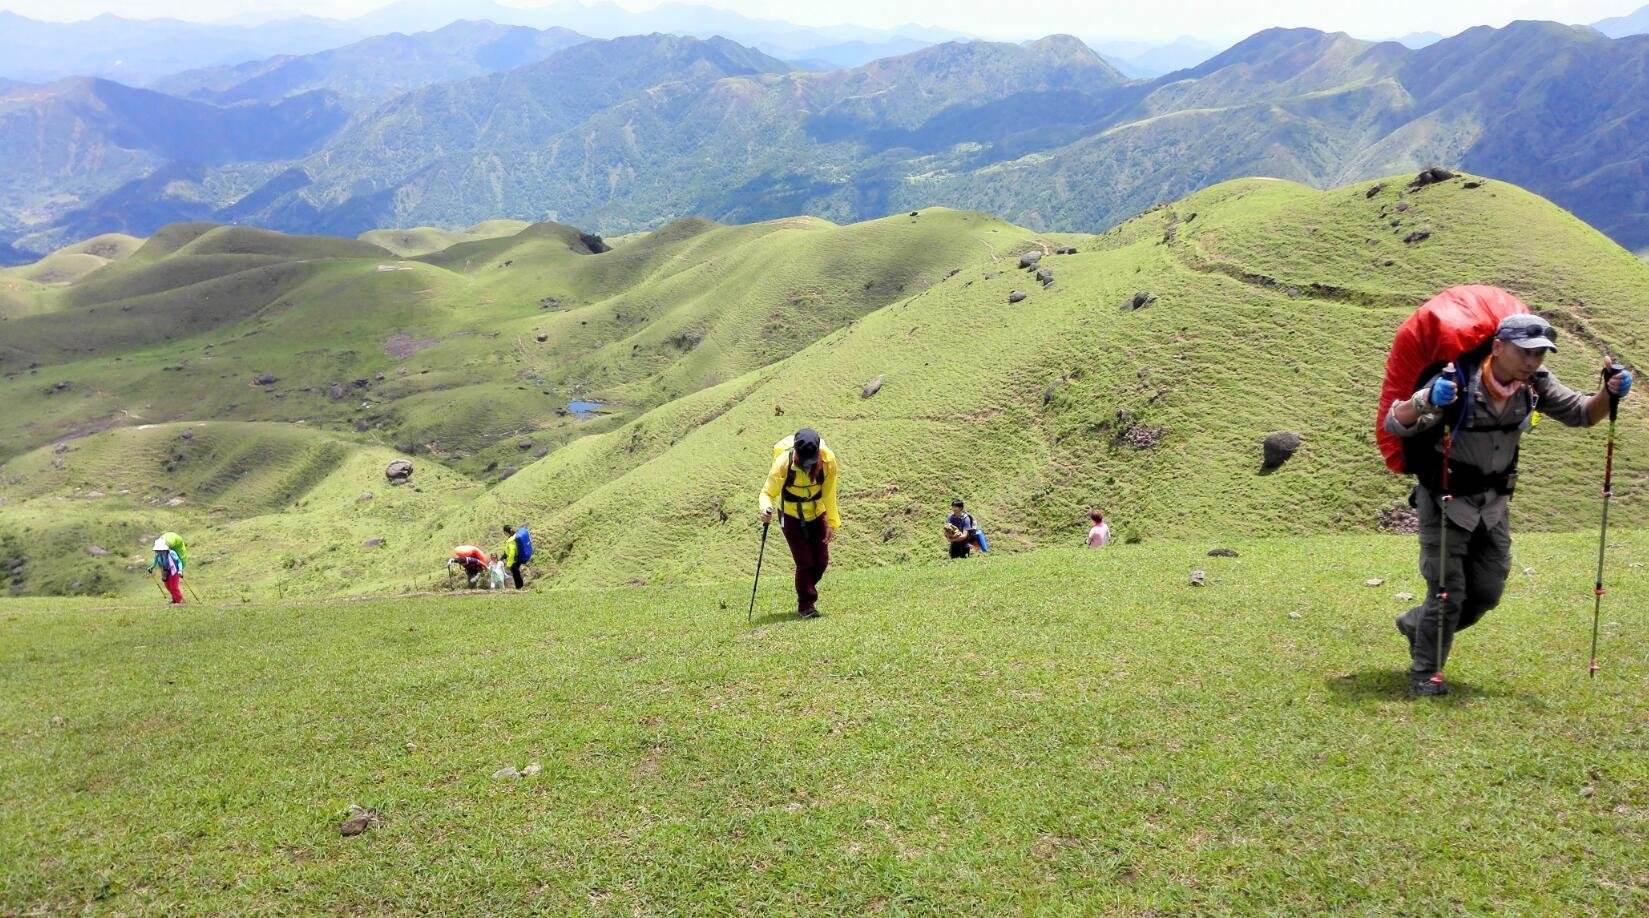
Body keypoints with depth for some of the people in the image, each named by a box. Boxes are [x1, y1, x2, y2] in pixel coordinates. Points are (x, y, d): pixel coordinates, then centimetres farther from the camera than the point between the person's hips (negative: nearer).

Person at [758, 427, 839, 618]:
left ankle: (807, 590, 32)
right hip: (791, 516, -3)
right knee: (804, 561, -9)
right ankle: (805, 605, 8)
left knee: (821, 560, 4)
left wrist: (832, 523, -10)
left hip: (817, 514, 3)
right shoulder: (783, 463, -30)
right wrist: (766, 508, -44)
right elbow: (768, 492, -23)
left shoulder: (828, 461, -24)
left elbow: (829, 495, -13)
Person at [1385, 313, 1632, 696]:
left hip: (1492, 503, 6)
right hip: (1444, 501, -6)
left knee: (1487, 593, 12)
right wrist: (1425, 402, -53)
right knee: (1448, 592, -5)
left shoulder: (1535, 385, -9)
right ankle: (1424, 672, 13)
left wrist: (1609, 393, -19)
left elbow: (1583, 414, 4)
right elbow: (1394, 424, -31)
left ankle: (1416, 624, 36)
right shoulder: (1457, 383, -27)